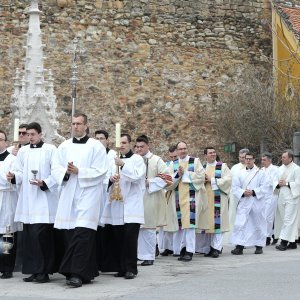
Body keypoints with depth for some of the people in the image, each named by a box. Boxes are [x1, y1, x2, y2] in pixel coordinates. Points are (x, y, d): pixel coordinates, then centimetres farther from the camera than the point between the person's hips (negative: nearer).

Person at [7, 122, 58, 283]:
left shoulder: (51, 150, 0)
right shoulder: (23, 151, 15)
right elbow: (20, 172, 13)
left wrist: (44, 183, -16)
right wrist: (13, 176, -8)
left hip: (44, 200, -5)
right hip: (27, 200, 5)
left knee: (40, 235, -11)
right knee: (28, 236, 4)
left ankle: (43, 271, -4)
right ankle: (34, 270, 11)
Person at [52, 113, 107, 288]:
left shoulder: (96, 146, 0)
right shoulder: (64, 146, 13)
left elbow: (100, 171, -7)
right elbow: (56, 168, 9)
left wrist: (78, 172, -15)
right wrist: (65, 172, -12)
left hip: (88, 194, -5)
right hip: (68, 195, 5)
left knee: (82, 234, -13)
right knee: (70, 234, 4)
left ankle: (77, 274, -14)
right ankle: (86, 271, 14)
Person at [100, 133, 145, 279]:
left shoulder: (137, 159, 4)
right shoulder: (115, 160, 16)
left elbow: (137, 176, -10)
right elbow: (106, 181, 14)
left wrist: (123, 165, -18)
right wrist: (111, 179, -8)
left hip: (132, 205, -4)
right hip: (117, 204, 4)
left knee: (130, 237, -10)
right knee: (117, 238, 3)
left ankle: (131, 268, -5)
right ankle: (121, 267, 11)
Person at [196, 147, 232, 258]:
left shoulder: (222, 166, 7)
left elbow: (227, 180, -6)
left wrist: (212, 180, -9)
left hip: (218, 199, -3)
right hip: (205, 198, 3)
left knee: (217, 223, -7)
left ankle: (216, 248, -8)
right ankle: (207, 247, 7)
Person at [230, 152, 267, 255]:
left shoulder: (260, 173, 3)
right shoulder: (240, 173, 8)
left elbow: (264, 188, -3)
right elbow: (235, 187, 4)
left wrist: (253, 192, -16)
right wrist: (243, 192, -13)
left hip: (257, 202, -1)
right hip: (244, 203, 1)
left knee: (258, 224, 6)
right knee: (240, 224, -8)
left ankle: (259, 246, 19)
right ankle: (239, 246, -8)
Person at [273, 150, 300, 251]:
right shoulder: (280, 169, 13)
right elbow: (276, 182, 15)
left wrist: (286, 183, -14)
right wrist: (278, 184, -6)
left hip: (291, 197, -7)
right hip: (282, 197, 7)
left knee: (288, 219, -10)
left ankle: (284, 242, -13)